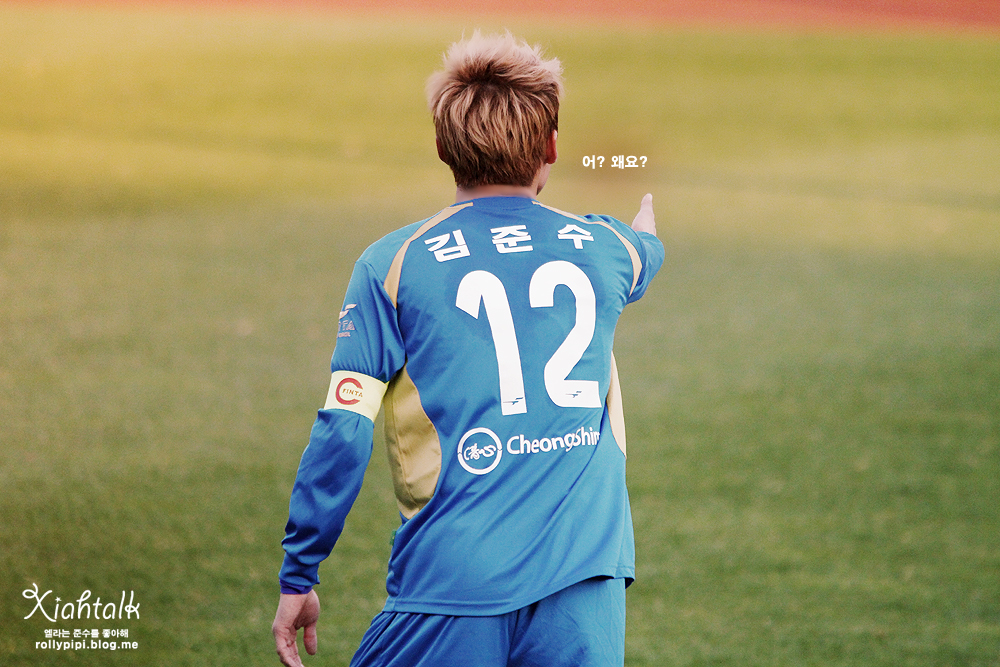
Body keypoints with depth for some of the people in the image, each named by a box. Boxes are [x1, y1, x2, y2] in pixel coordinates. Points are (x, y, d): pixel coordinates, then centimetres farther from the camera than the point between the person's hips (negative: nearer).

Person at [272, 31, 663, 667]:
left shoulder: (392, 264, -1)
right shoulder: (606, 250, 10)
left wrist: (298, 578, 3)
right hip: (584, 574, 3)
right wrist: (645, 216, 63)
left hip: (453, 585, -2)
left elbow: (343, 432, -5)